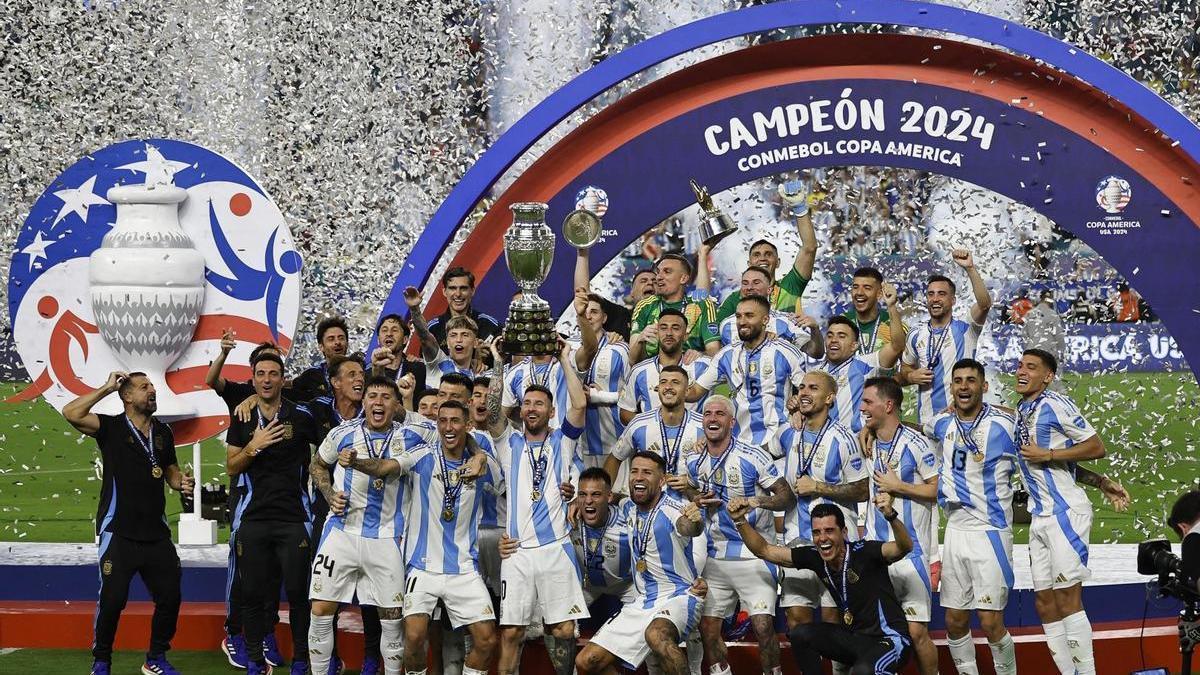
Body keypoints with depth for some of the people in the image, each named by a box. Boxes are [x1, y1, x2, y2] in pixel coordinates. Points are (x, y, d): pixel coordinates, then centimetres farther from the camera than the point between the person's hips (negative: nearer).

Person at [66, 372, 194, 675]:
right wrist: (107, 388, -14)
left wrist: (181, 482, 0)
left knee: (170, 596, 5)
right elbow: (71, 413, -20)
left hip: (156, 533, 5)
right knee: (113, 599, -7)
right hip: (119, 533, -5)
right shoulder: (112, 428, -5)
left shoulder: (163, 433, 11)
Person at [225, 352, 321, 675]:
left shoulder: (302, 416, -1)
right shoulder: (242, 420, 8)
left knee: (298, 593, -3)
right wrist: (254, 447, -10)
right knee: (252, 594, 4)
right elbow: (231, 466, 7)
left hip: (294, 518, -3)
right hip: (254, 518, 3)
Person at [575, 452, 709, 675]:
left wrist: (695, 523, -65)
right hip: (641, 602, 8)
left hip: (679, 596, -8)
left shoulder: (674, 511, -17)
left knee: (656, 635, -41)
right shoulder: (628, 509, 6)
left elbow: (687, 527, -41)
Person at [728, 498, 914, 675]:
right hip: (855, 638, 7)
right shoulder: (814, 557, -3)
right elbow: (764, 551, 3)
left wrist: (891, 516, -55)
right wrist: (740, 520, -11)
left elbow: (904, 547, -37)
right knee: (800, 635, -9)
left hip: (890, 640, -7)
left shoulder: (863, 553, -20)